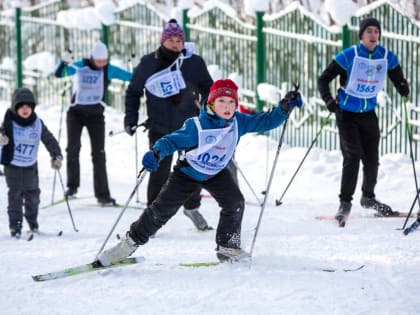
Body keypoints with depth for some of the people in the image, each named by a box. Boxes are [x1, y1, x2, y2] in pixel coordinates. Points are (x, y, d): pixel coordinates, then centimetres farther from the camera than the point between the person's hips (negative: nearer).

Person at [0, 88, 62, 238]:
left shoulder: (37, 123, -4)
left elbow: (49, 140, 0)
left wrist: (56, 156, -8)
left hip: (30, 166, 3)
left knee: (33, 195, 9)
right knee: (15, 194, -7)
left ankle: (32, 222, 30)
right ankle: (15, 225, -2)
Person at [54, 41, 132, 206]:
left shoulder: (109, 70, -6)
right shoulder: (80, 67, -8)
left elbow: (131, 77, -12)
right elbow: (59, 74, -17)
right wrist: (64, 63, -36)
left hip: (96, 114, 0)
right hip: (76, 112, 0)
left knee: (99, 154, -3)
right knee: (73, 147, -12)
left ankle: (102, 194, 1)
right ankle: (72, 186, 6)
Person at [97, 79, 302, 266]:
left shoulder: (238, 122, -16)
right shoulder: (196, 127, -30)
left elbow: (266, 121, -11)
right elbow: (173, 140, -33)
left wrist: (285, 107, -24)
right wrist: (156, 153, -52)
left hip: (216, 174, 3)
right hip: (188, 172, -3)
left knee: (235, 203, -19)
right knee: (162, 209, -5)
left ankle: (228, 247, -1)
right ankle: (131, 241, 11)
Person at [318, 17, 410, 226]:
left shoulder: (387, 58, -4)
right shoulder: (349, 56, -15)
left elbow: (398, 80, 7)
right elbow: (324, 79, -11)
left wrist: (403, 88, -16)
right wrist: (329, 100, -27)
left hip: (369, 113, 4)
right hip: (347, 113, -4)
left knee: (372, 158, 9)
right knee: (353, 156, -15)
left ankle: (368, 197, 32)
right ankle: (345, 203, -9)